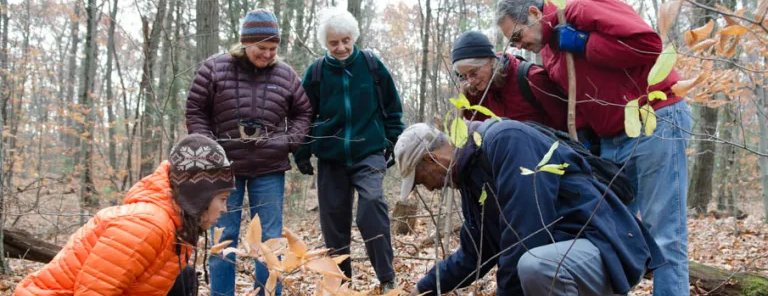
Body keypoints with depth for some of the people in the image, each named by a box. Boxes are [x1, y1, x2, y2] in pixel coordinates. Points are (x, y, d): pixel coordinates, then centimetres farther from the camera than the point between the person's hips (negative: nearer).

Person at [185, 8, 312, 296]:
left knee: (270, 239, 4)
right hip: (225, 166, -1)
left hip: (269, 169, 1)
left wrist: (290, 140, -2)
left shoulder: (285, 75, 3)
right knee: (223, 237, 4)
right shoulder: (215, 68, -3)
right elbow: (195, 111, 2)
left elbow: (303, 112, 15)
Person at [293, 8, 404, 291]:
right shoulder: (316, 72, -1)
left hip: (369, 152, -2)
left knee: (372, 203, -24)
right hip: (330, 157, 2)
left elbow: (392, 107, 8)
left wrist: (394, 142, 5)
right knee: (334, 218, 6)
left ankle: (387, 278, -17)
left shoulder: (372, 65, -2)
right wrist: (302, 154, 4)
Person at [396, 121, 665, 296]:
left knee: (533, 266, -38)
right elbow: (474, 253, 24)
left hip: (604, 246, -10)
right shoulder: (471, 174, 12)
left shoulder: (504, 139, -18)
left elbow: (526, 230, -27)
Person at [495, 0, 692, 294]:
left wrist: (582, 43, -15)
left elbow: (647, 43, -23)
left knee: (664, 235, -6)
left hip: (657, 123, -9)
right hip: (612, 139, 9)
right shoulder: (548, 52, 14)